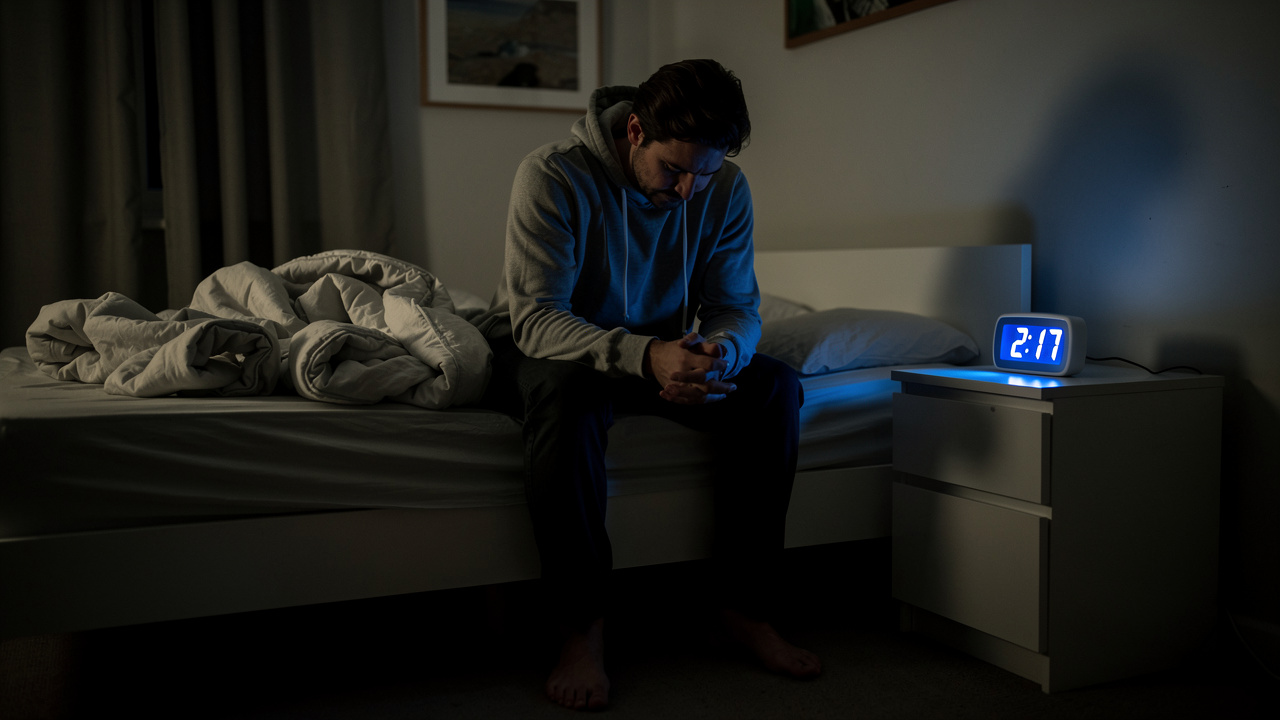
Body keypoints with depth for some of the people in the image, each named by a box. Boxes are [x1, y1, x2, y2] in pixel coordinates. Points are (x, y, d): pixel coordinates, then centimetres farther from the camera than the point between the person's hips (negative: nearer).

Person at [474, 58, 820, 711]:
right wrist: (643, 355, -47)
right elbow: (534, 317, -30)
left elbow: (737, 308, -5)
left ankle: (745, 607, -11)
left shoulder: (724, 188, -9)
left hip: (657, 351, 5)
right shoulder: (553, 176, -23)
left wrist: (721, 351, -32)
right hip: (541, 348, -4)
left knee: (773, 388, -20)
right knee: (566, 390, -40)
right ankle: (582, 627, -28)